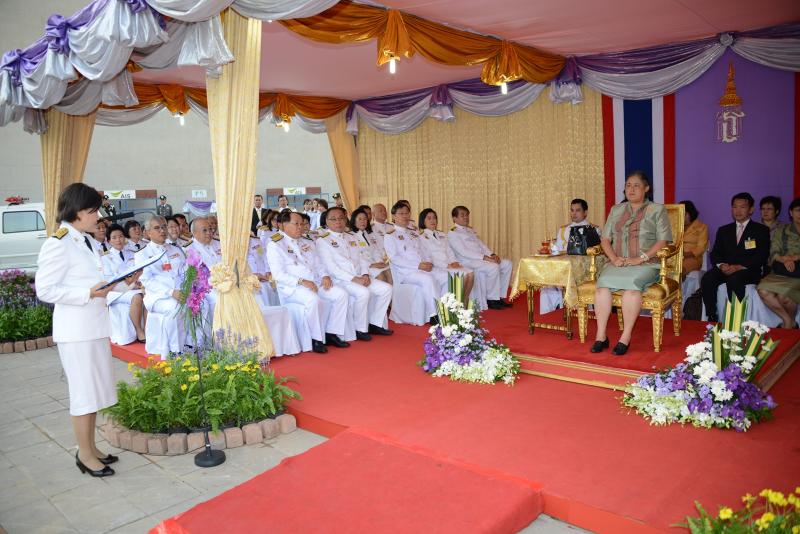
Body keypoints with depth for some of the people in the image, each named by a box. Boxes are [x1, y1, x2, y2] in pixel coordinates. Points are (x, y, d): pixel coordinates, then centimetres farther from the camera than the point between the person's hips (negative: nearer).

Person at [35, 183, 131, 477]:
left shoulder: (86, 241, 11)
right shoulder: (57, 244, -14)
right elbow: (44, 290, -16)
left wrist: (122, 283, 3)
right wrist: (89, 293, -23)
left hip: (95, 326, 8)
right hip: (75, 329, -8)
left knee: (95, 390, 15)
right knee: (84, 392, 1)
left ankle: (91, 447, 28)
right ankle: (84, 454, 16)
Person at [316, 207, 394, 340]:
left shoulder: (352, 238, 21)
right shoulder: (323, 240, -2)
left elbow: (361, 259, 17)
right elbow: (330, 267, -11)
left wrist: (365, 275, -4)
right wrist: (353, 279, -18)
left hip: (359, 278, 7)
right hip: (340, 279, -7)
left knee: (386, 288, -9)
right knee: (363, 292, -32)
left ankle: (375, 324, 1)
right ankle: (360, 329, -14)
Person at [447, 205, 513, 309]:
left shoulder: (471, 230, 24)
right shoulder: (452, 233, -4)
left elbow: (481, 244, 19)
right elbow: (463, 252, -15)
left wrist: (492, 254, -2)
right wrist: (484, 257, -21)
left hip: (482, 258, 9)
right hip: (468, 261, -9)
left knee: (507, 264, -4)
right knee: (493, 267, -31)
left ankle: (500, 297, -2)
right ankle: (491, 299, -18)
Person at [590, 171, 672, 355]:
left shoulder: (657, 210, 8)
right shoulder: (616, 210, 20)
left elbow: (663, 240, -2)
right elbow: (605, 238, 14)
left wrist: (641, 258, -15)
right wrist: (614, 258, -5)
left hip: (646, 265, -3)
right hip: (617, 264, 3)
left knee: (632, 284, -36)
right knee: (603, 282, -29)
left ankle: (625, 338, -30)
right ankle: (601, 335, -27)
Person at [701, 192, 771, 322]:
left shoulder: (761, 230, 11)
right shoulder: (723, 230, 23)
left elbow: (761, 257, -3)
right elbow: (715, 253, 13)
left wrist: (739, 267, -17)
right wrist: (721, 265, -11)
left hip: (749, 271, -3)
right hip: (726, 269, 3)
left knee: (734, 279, -38)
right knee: (707, 279, -29)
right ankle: (712, 318, -25)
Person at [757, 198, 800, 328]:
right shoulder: (781, 231, 15)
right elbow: (774, 253, 5)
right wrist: (784, 259, -15)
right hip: (781, 274, 3)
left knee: (783, 296, -29)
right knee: (763, 290, -25)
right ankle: (787, 320, -7)